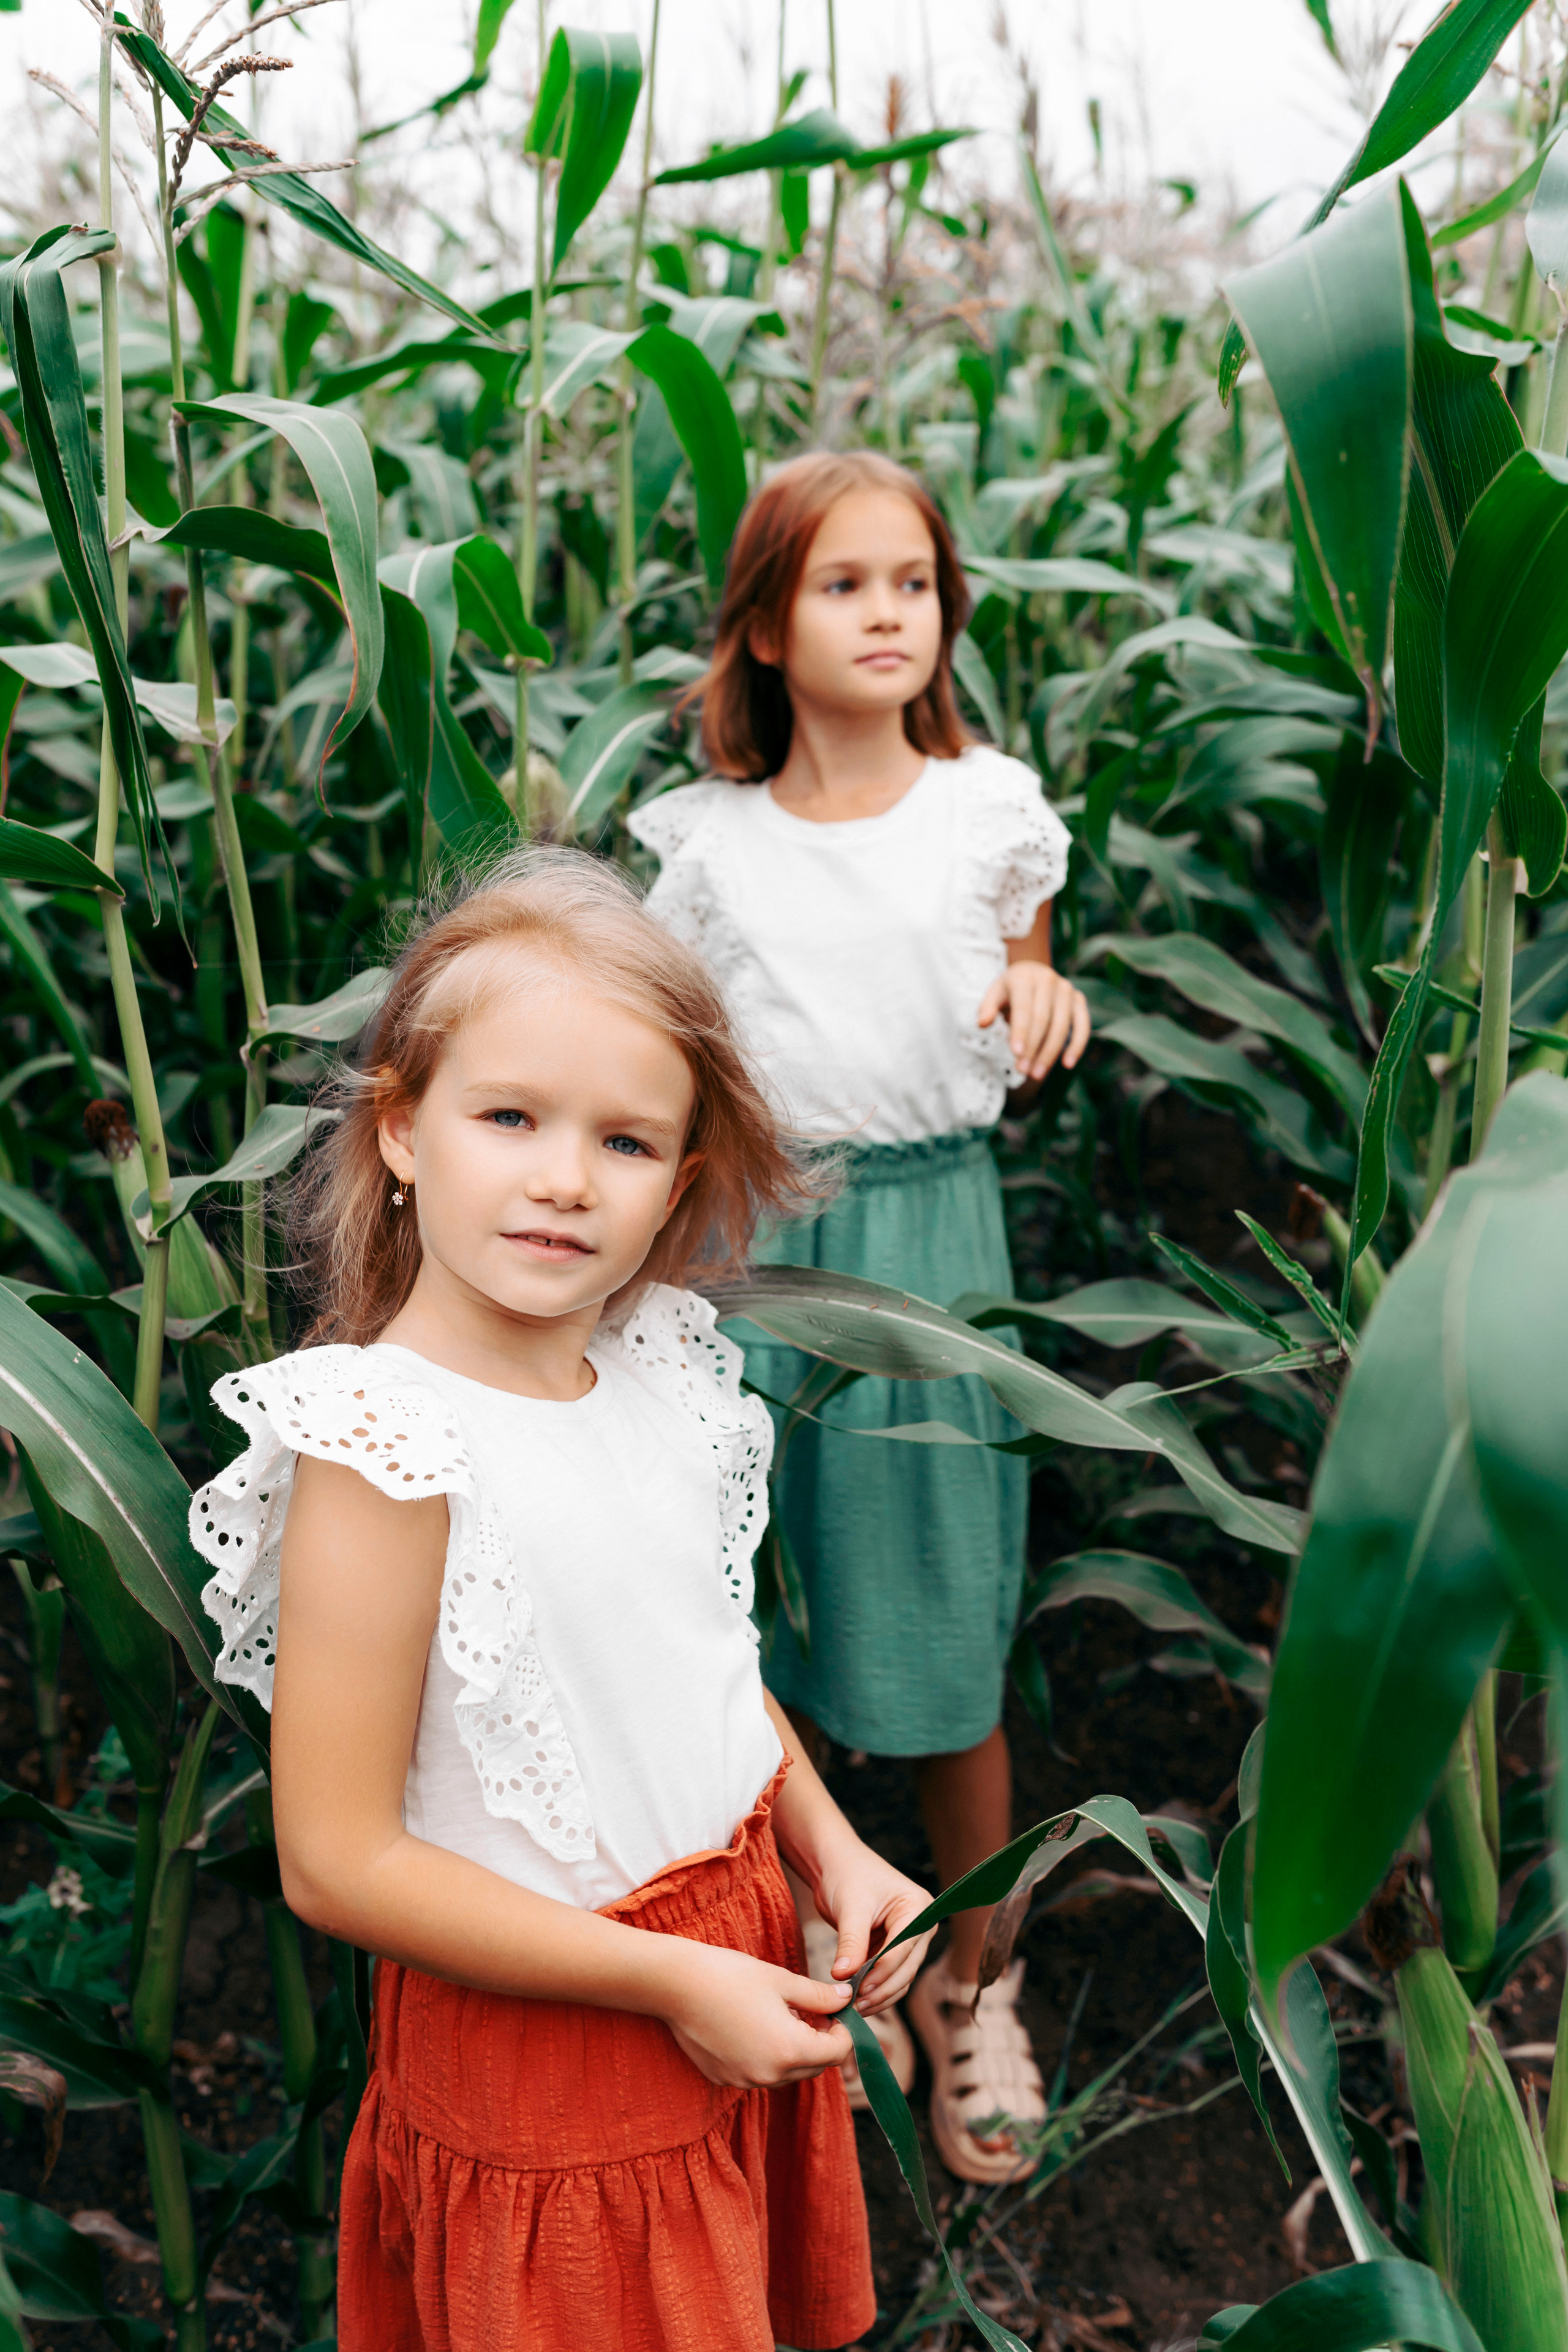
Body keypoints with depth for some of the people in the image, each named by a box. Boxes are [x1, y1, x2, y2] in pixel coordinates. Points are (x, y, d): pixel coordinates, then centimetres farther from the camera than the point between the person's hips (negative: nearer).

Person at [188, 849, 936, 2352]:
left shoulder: (659, 1367, -4)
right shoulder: (381, 1447, -25)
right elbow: (336, 1863, -22)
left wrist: (832, 1849, 1)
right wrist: (672, 1982, -19)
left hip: (742, 1972, 7)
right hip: (543, 2057, -6)